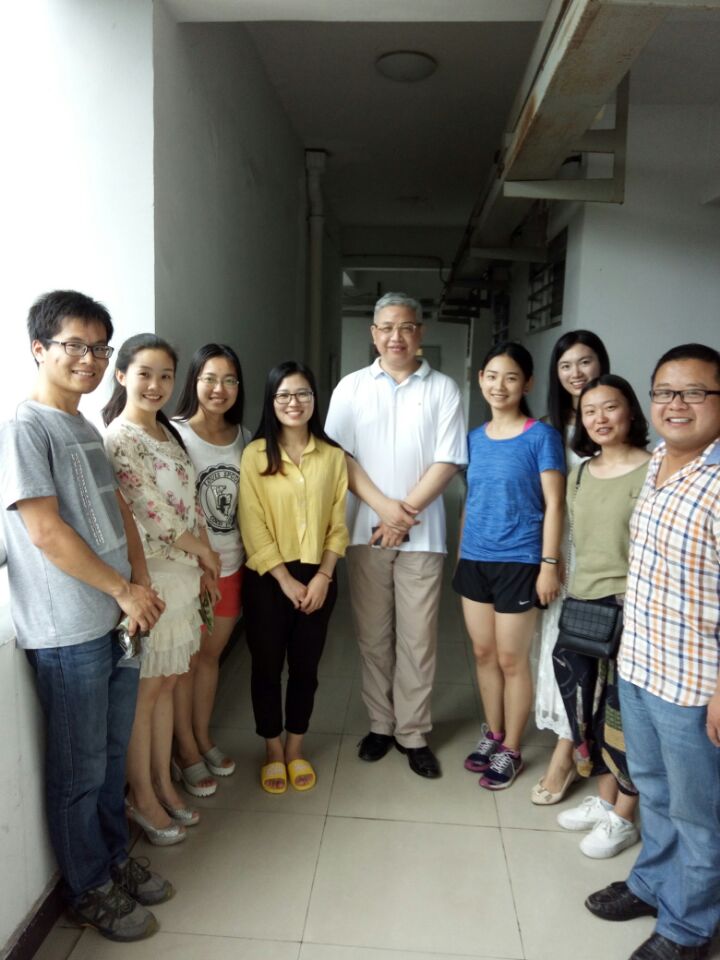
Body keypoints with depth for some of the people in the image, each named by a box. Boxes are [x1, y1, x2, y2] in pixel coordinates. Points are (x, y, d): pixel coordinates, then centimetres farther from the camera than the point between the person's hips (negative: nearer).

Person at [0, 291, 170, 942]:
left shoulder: (86, 429, 13)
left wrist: (142, 585, 3)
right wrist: (124, 591, -12)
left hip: (119, 621, 8)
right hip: (68, 633, -8)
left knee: (113, 755, 21)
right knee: (81, 770, 9)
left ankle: (114, 859, 40)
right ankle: (89, 890, 29)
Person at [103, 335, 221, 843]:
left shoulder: (168, 433, 10)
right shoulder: (118, 439, -16)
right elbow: (153, 515, -19)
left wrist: (204, 565, 6)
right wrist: (204, 552, -7)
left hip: (183, 576, 8)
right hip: (148, 579, -8)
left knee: (166, 685, 17)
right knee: (144, 691, 6)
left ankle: (163, 784, 32)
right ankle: (141, 796, 24)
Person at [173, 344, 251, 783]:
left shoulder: (244, 438, 4)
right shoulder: (174, 434, -13)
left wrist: (248, 550, 7)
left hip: (231, 566, 5)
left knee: (211, 654, 19)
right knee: (185, 660, 10)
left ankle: (203, 737, 37)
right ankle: (186, 748, 28)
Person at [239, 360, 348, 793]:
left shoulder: (333, 455, 2)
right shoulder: (255, 454, -6)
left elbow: (338, 523, 2)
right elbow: (253, 528, -10)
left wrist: (323, 576, -8)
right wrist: (287, 581, -13)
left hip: (318, 577, 2)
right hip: (267, 579, -2)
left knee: (305, 666, 13)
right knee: (267, 666, 10)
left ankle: (296, 749, 32)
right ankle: (273, 751, 31)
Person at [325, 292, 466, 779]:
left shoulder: (444, 389, 3)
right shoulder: (352, 387, 6)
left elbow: (448, 461, -4)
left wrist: (405, 513, -12)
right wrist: (383, 506, -13)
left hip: (422, 533, -1)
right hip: (366, 529, 1)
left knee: (418, 638, 4)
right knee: (373, 634, 10)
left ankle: (413, 733, 19)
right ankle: (380, 724, 27)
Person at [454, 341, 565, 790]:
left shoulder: (542, 436, -8)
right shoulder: (475, 438, 7)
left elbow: (553, 503, -9)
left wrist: (549, 564, -13)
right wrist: (460, 553, 12)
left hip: (518, 563, -5)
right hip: (475, 560, 5)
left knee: (512, 660, 6)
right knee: (484, 653, 15)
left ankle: (511, 750, 24)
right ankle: (492, 735, 34)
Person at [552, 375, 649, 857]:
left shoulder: (654, 472, -11)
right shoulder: (579, 475, 10)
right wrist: (570, 598, 15)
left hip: (630, 611, -6)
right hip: (581, 605, 7)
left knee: (623, 714, 5)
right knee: (587, 709, 15)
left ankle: (623, 819, 25)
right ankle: (603, 799, 35)